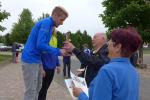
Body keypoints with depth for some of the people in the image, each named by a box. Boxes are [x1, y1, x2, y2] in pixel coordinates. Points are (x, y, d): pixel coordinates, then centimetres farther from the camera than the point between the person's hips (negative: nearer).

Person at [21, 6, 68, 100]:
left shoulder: (49, 24, 14)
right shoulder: (46, 22, -15)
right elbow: (40, 45, -24)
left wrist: (60, 51, 8)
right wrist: (59, 52, -16)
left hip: (37, 60, 10)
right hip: (31, 59, -10)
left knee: (37, 88, 17)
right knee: (31, 91, -4)